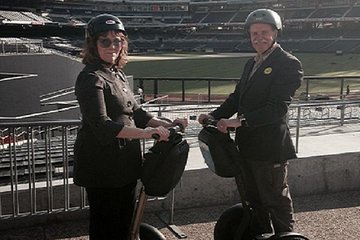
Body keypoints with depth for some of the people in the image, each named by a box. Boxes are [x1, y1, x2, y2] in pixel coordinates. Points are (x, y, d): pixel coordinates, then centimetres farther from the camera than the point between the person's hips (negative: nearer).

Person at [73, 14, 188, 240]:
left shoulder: (118, 74, 13)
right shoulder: (91, 78, -15)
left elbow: (135, 111, 15)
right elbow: (102, 126, -27)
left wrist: (167, 124, 1)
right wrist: (144, 133, -37)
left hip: (125, 161, 9)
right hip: (102, 164, -9)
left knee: (125, 221, 20)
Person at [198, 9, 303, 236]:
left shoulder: (288, 64, -14)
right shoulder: (252, 63, 13)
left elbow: (278, 107, -23)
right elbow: (237, 96, 12)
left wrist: (241, 121, -30)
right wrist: (216, 115, -4)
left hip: (270, 147, -8)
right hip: (248, 144, 8)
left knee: (276, 200, 7)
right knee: (254, 199, 21)